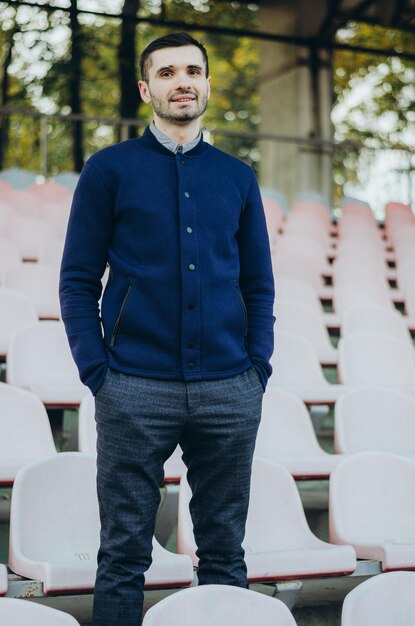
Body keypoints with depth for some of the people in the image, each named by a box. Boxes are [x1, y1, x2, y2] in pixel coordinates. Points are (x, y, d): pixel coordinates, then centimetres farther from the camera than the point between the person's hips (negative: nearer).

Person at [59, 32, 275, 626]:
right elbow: (77, 281, 3)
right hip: (136, 391, -2)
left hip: (230, 392, 3)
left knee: (224, 552, 10)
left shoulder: (238, 177, 13)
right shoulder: (109, 169, 5)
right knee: (124, 553, 4)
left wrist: (259, 366, 2)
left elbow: (259, 284, 14)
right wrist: (96, 370, -8)